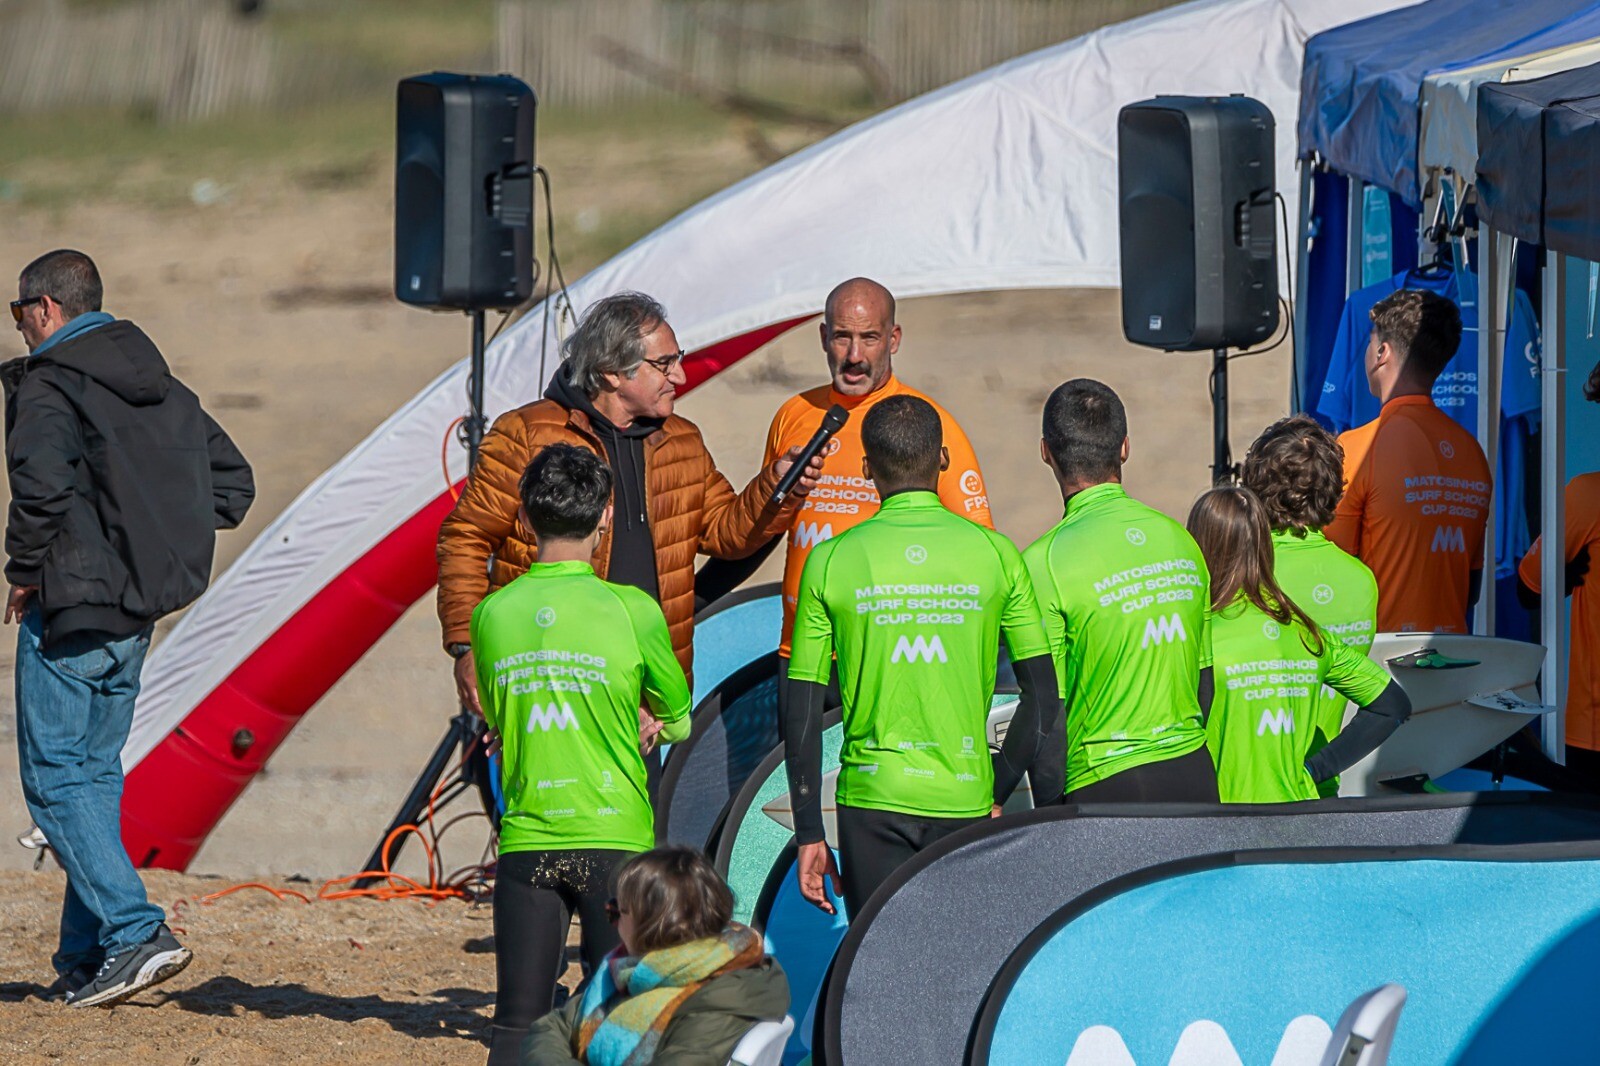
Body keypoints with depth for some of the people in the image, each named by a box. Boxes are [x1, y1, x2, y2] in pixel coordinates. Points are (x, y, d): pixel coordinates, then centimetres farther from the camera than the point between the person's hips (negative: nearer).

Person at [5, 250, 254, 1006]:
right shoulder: (161, 388, 14)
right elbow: (231, 481, 18)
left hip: (69, 608, -8)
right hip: (137, 615, 8)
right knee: (96, 770, 14)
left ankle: (135, 931, -18)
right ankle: (85, 959, 15)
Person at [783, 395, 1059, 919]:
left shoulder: (830, 562, -1)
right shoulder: (994, 554, 0)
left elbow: (801, 713, 0)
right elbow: (1043, 700, 0)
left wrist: (809, 835, 5)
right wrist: (997, 793, 11)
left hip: (872, 798, 0)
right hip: (963, 800, 0)